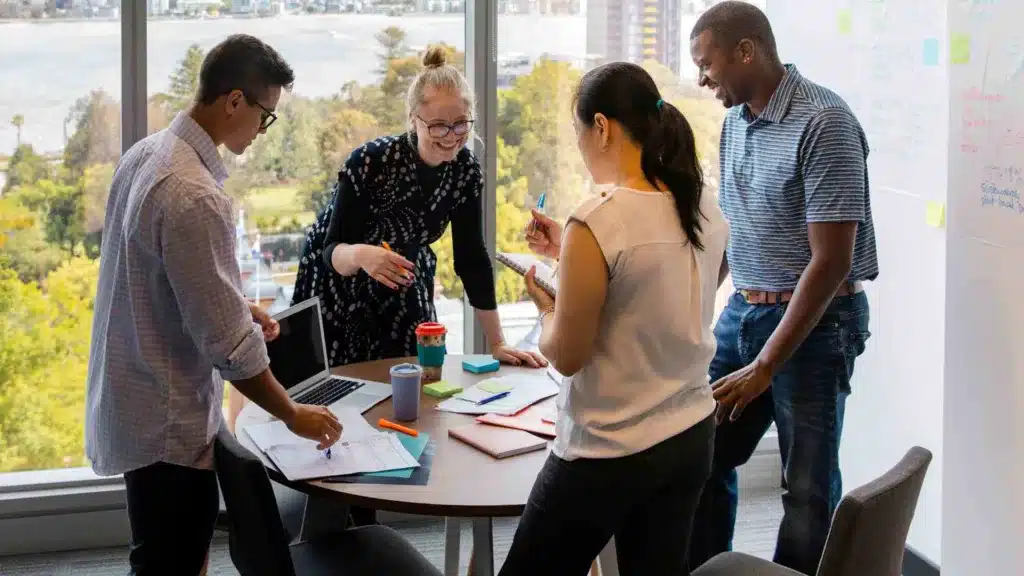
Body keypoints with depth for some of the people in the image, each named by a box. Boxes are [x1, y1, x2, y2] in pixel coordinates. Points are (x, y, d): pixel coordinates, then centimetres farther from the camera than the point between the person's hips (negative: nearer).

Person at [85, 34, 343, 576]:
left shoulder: (145, 154, 2)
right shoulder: (194, 195, -27)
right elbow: (227, 342, -24)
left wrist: (236, 304, 12)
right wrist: (293, 415, -12)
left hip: (131, 401, 10)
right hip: (166, 421, -10)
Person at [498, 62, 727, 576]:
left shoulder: (596, 224, -22)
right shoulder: (705, 209, 0)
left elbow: (566, 356, -15)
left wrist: (545, 306, 5)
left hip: (609, 454, -7)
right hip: (691, 437, 7)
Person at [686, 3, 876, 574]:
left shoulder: (823, 122, -19)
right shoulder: (737, 120, 5)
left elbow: (831, 262, -21)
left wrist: (765, 366, -18)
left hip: (816, 323, -8)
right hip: (741, 313, 8)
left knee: (808, 489, 4)